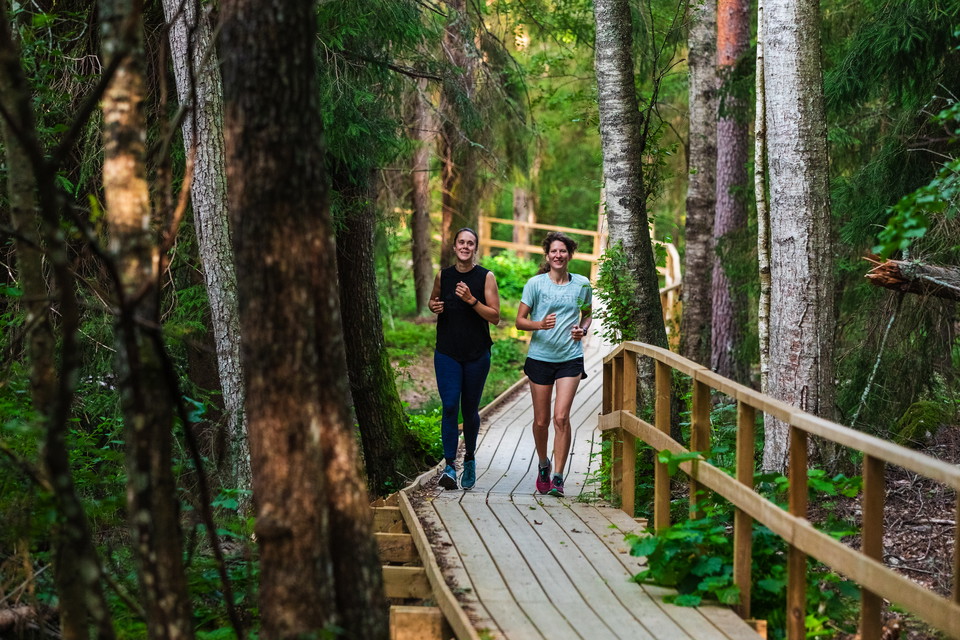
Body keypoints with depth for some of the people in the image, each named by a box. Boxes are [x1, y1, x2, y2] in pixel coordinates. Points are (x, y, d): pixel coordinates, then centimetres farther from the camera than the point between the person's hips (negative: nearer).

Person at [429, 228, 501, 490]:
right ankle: (449, 466, -10)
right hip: (447, 353, 1)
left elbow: (495, 317, -5)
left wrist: (472, 300, -18)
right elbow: (433, 300, 23)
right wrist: (434, 306, -1)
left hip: (477, 354, -1)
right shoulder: (443, 276, 4)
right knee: (450, 407, -12)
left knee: (469, 409, 9)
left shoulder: (486, 277, -3)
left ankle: (469, 459, 30)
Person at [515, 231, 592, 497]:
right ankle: (543, 464, 33)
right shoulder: (535, 283, -2)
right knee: (541, 420, 7)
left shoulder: (582, 285, 4)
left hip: (570, 358, 0)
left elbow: (588, 314, 21)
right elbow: (520, 320, 0)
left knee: (561, 417, -13)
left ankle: (558, 477, -8)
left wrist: (583, 329, -1)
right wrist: (540, 324, -20)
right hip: (540, 357, 0)